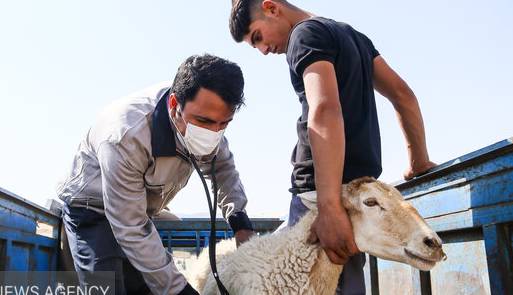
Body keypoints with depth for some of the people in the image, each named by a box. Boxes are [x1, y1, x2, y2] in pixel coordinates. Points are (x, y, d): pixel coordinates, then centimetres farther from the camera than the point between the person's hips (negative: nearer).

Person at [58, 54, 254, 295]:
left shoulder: (203, 111, -18)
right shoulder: (125, 138, -39)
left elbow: (222, 166, 2)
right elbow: (131, 230, -32)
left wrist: (239, 219, -12)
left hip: (137, 209, 6)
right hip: (92, 210, -6)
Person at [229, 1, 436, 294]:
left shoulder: (306, 34, -5)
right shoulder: (351, 34, 22)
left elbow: (325, 111, -22)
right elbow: (402, 94, 21)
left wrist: (329, 207, -30)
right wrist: (419, 160, 23)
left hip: (326, 191, -9)